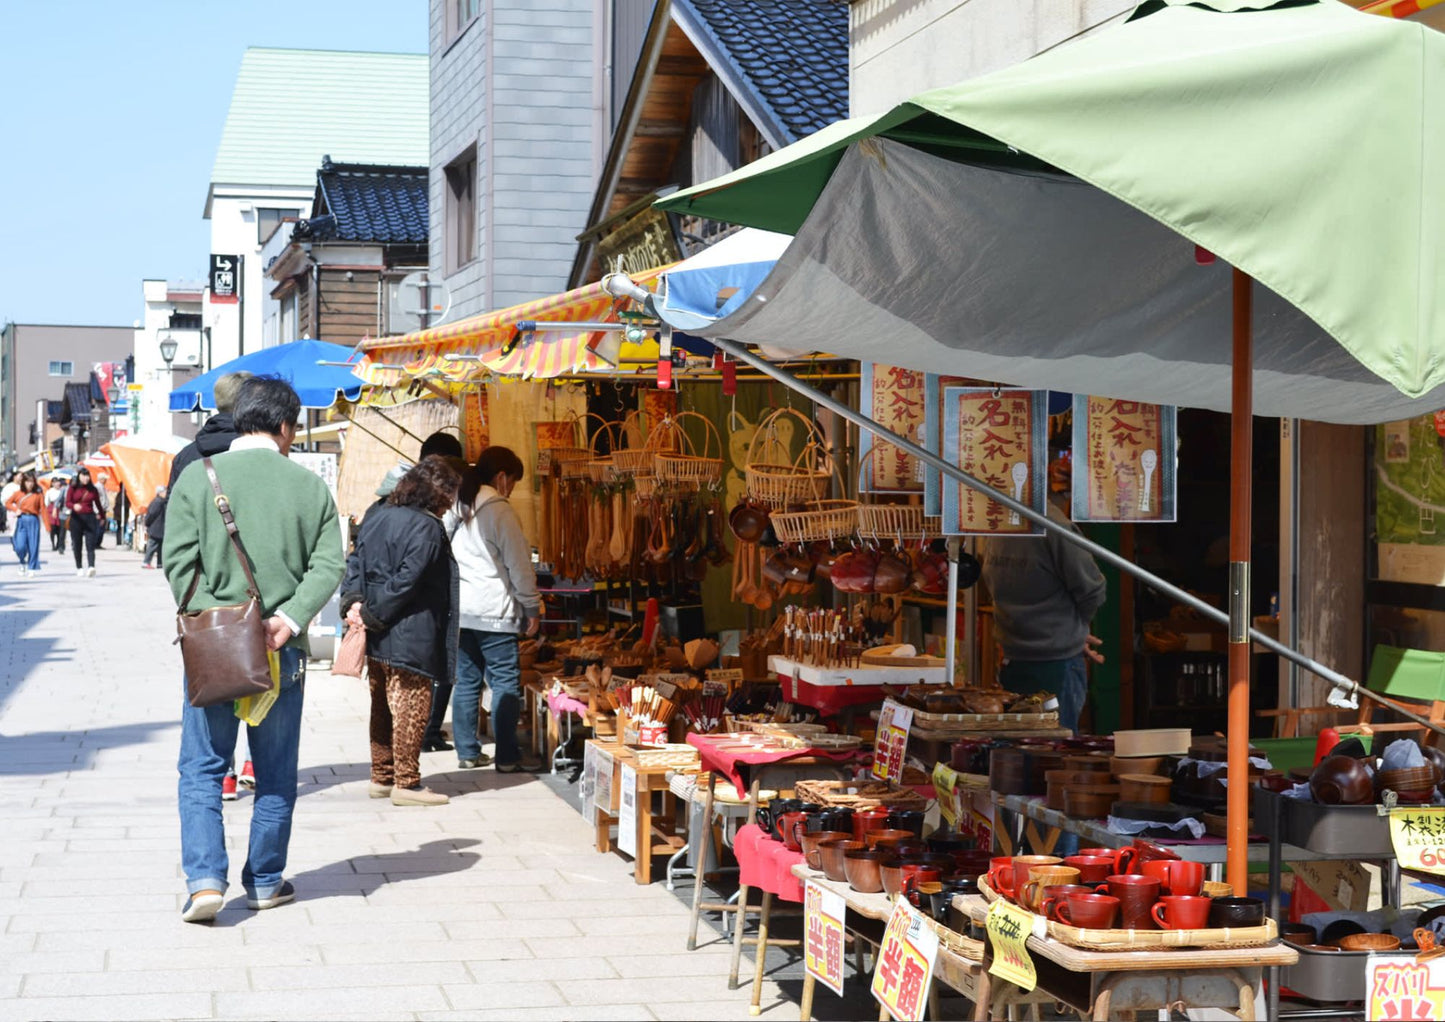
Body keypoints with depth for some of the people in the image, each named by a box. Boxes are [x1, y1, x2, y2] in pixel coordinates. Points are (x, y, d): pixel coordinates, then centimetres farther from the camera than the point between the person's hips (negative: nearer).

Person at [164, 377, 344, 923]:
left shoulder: (198, 477, 0)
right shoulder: (310, 486, 2)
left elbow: (180, 563, -8)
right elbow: (328, 565, -7)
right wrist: (289, 619, -13)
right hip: (283, 650, 1)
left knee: (202, 768, 7)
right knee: (276, 774, 13)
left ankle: (205, 878, -5)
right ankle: (266, 882, 20)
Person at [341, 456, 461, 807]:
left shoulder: (377, 515, 10)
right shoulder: (426, 527, -16)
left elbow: (356, 561, 8)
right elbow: (406, 581, -20)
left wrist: (353, 600, -3)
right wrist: (371, 615, -14)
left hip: (377, 636, 8)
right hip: (410, 638, -8)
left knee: (382, 706, 16)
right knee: (411, 708, -1)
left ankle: (382, 777, 24)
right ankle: (406, 783, 2)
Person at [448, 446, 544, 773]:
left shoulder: (457, 507, 10)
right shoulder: (500, 511, -10)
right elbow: (519, 565, -9)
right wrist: (532, 608, -1)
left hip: (458, 609, 7)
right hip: (494, 611, -7)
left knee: (466, 681, 12)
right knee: (506, 684, 0)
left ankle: (467, 752, 15)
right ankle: (508, 756, 2)